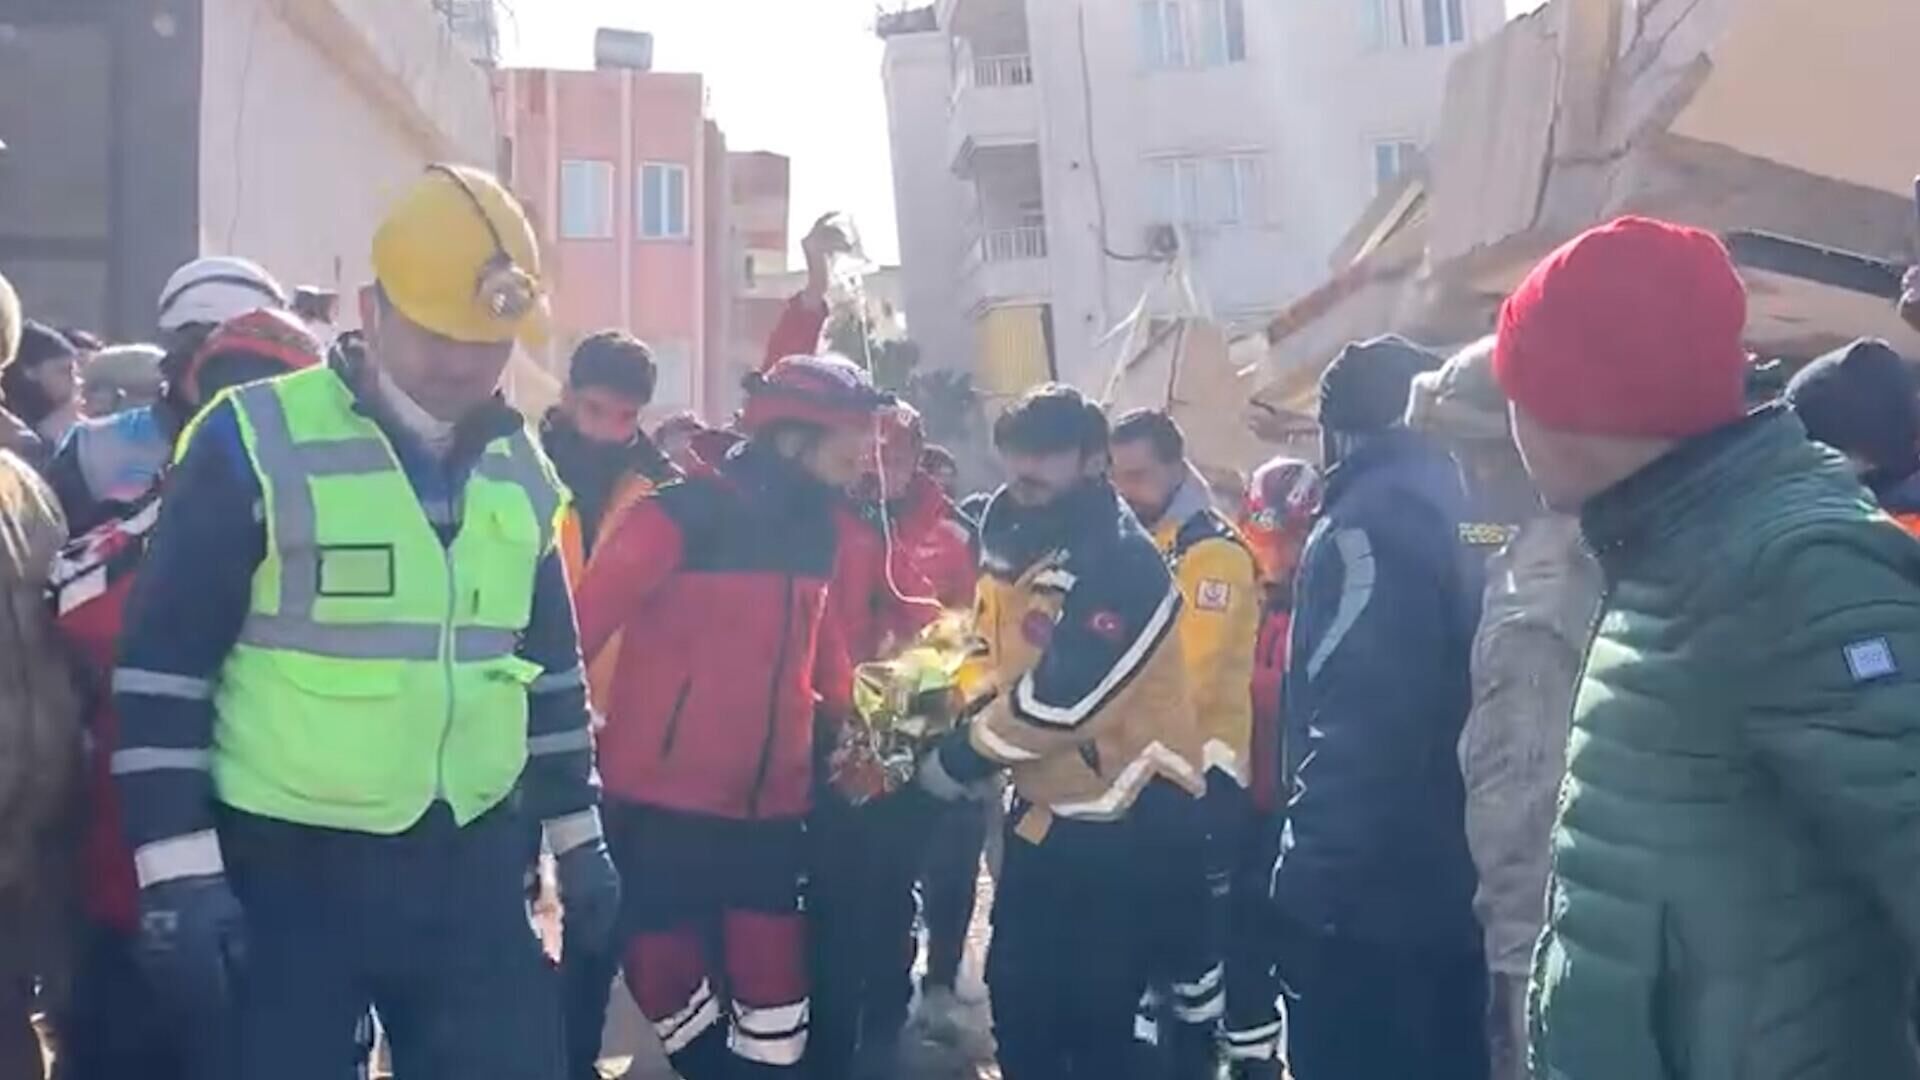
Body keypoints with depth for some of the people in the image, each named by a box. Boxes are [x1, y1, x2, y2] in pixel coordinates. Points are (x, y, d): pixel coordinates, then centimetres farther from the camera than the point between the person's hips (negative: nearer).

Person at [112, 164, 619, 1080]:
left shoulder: (518, 467, 7)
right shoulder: (256, 443, -10)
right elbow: (163, 663, -10)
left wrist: (576, 831, 17)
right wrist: (177, 868, -13)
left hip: (474, 865, 5)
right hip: (285, 869, -4)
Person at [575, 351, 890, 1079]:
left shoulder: (817, 522, 7)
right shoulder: (689, 512, -14)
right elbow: (585, 619, -12)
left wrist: (845, 711, 16)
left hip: (770, 801, 5)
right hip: (665, 799, -5)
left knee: (771, 983, 7)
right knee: (671, 977, 5)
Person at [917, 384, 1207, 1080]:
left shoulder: (1123, 561, -21)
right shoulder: (1012, 539, 6)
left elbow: (1064, 695, -26)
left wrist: (960, 758, -15)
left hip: (1127, 816, -8)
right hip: (1047, 804, 8)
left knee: (1096, 1010, 0)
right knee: (1016, 992, 13)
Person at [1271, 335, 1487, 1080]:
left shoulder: (1367, 522, -14)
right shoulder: (1460, 511, 9)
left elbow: (1355, 725, -23)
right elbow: (1465, 696, 12)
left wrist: (1314, 880, -20)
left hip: (1362, 892, -8)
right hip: (1450, 886, 8)